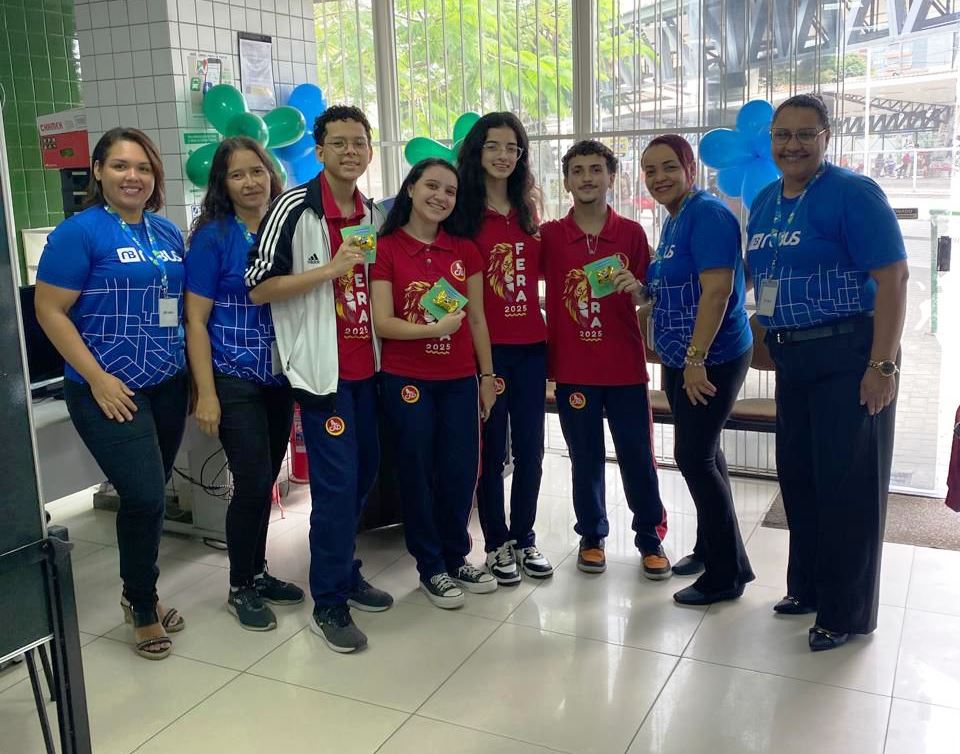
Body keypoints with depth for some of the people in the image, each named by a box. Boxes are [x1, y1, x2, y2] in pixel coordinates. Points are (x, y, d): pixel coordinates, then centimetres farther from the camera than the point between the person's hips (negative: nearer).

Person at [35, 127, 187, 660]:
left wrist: (196, 371, 8)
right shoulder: (79, 232, -9)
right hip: (110, 392, -6)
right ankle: (142, 609, 12)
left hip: (167, 387, 6)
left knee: (150, 495, 14)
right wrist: (97, 378, -16)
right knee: (145, 497, -10)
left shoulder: (168, 233, 10)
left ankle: (139, 593, 34)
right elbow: (49, 310, -11)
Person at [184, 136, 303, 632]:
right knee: (252, 482, -3)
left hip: (280, 378, 5)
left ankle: (258, 573, 30)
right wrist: (206, 394, -15)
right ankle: (240, 588, 15)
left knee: (265, 480, 13)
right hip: (234, 381, -5)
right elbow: (195, 320, -10)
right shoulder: (212, 237, -9)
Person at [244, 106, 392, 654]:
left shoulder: (374, 215, 11)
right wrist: (331, 268, -21)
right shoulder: (295, 208, -10)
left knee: (365, 473, 14)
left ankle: (346, 572, 32)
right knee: (336, 484, -6)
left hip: (367, 366, 7)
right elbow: (260, 287, -14)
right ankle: (329, 604, 8)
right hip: (322, 369, -7)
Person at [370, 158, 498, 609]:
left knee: (461, 471, 8)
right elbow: (382, 323, -11)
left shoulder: (465, 252, 6)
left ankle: (456, 559, 28)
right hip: (406, 381, -3)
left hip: (460, 380, 4)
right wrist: (433, 329, -23)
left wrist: (488, 376, 10)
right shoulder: (386, 248, -6)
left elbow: (477, 320, 11)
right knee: (418, 474, 6)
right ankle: (431, 568, 22)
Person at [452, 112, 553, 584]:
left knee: (529, 447, 10)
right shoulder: (463, 210, -4)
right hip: (486, 346, -4)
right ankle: (497, 543, 20)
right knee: (492, 449, 5)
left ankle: (524, 538, 25)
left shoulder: (526, 209, 10)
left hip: (530, 345, 4)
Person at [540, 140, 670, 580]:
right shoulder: (549, 236, 1)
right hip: (573, 367, 0)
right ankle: (591, 536, 27)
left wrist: (637, 287, -15)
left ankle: (650, 538, 22)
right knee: (585, 458, 10)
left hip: (625, 365, 0)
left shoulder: (632, 234, 2)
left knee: (638, 455, 6)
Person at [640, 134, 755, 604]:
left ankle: (728, 572, 7)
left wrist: (696, 359, -25)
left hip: (711, 359, -9)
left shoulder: (708, 214, -15)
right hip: (680, 358, 9)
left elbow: (717, 289, -24)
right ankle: (710, 549, 30)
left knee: (694, 457, -6)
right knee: (703, 454, 16)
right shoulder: (672, 221, 13)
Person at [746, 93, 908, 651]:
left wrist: (882, 364, -21)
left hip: (849, 357, -7)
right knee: (798, 476, 15)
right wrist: (771, 336, 12)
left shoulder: (852, 193, -12)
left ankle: (848, 613, 15)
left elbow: (893, 277, -17)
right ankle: (808, 587, 32)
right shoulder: (765, 202, 10)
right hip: (792, 357, 8)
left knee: (847, 484, 0)